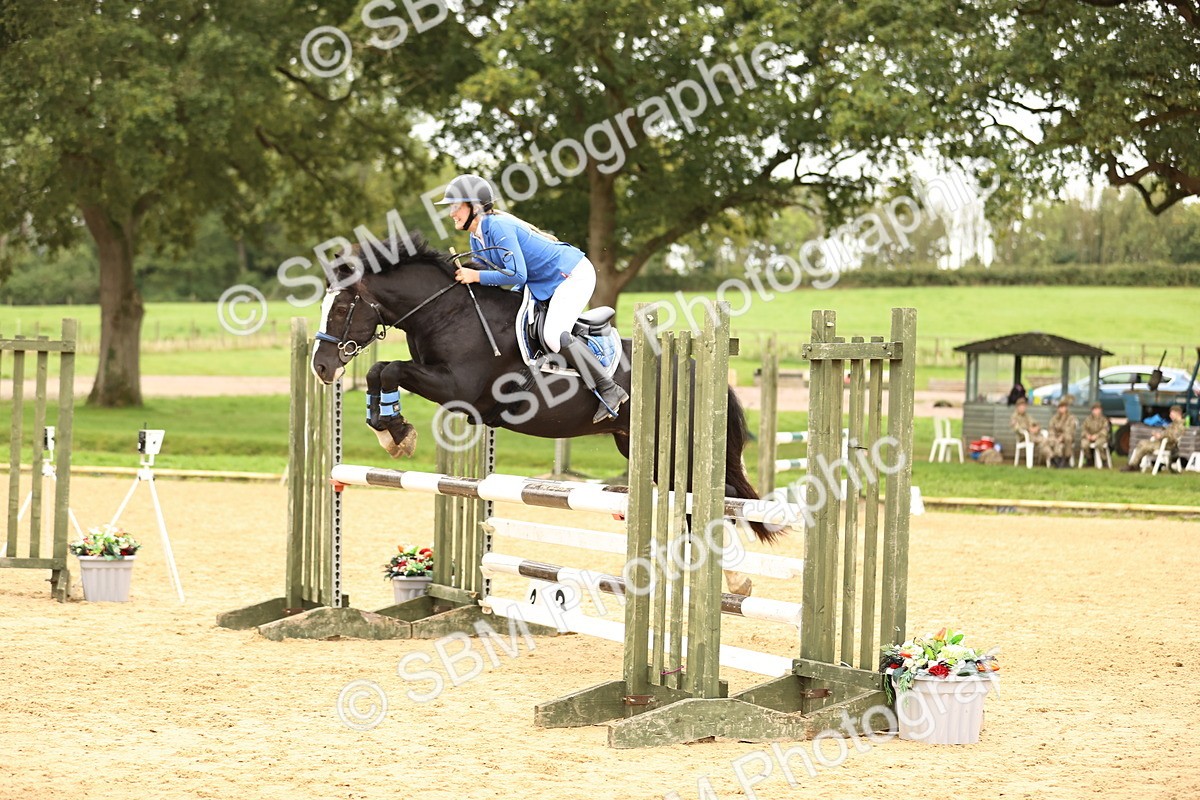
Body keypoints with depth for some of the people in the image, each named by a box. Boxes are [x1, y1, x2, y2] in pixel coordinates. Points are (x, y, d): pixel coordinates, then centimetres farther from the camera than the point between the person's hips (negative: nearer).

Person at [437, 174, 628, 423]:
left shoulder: (499, 226, -25)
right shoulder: (476, 238, 5)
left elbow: (517, 274, -30)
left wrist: (476, 276, -27)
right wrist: (463, 272, -6)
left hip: (574, 273, -11)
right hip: (545, 285, 11)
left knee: (554, 336, -22)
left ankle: (610, 390, -14)